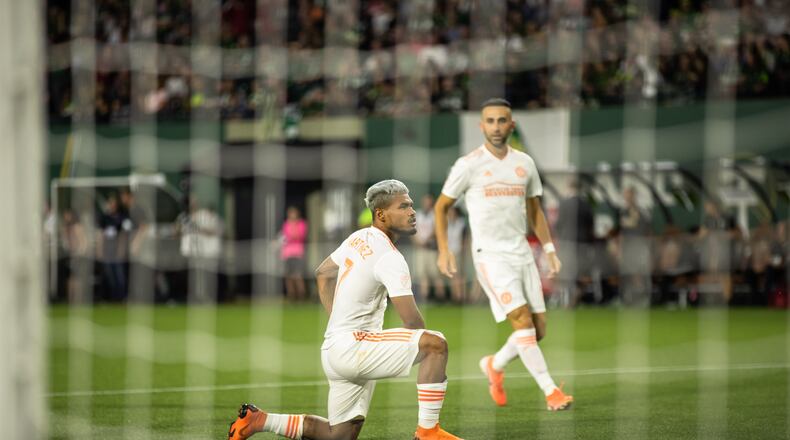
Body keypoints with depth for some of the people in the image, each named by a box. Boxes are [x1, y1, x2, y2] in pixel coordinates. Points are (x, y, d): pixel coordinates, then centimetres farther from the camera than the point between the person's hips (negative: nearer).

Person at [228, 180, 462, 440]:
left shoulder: (358, 239, 13)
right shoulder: (389, 257, -15)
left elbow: (323, 274, 29)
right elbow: (412, 321, -17)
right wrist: (421, 346, 4)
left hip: (335, 347, 10)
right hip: (352, 347, -10)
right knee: (436, 343, -19)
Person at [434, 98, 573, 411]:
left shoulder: (524, 163, 9)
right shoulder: (469, 165, -5)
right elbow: (441, 207, 5)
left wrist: (549, 249, 10)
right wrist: (443, 251, -3)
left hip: (522, 253, 5)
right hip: (490, 256, -5)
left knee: (538, 329, 2)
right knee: (523, 322, -18)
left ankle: (495, 366, 29)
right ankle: (551, 392, -16)